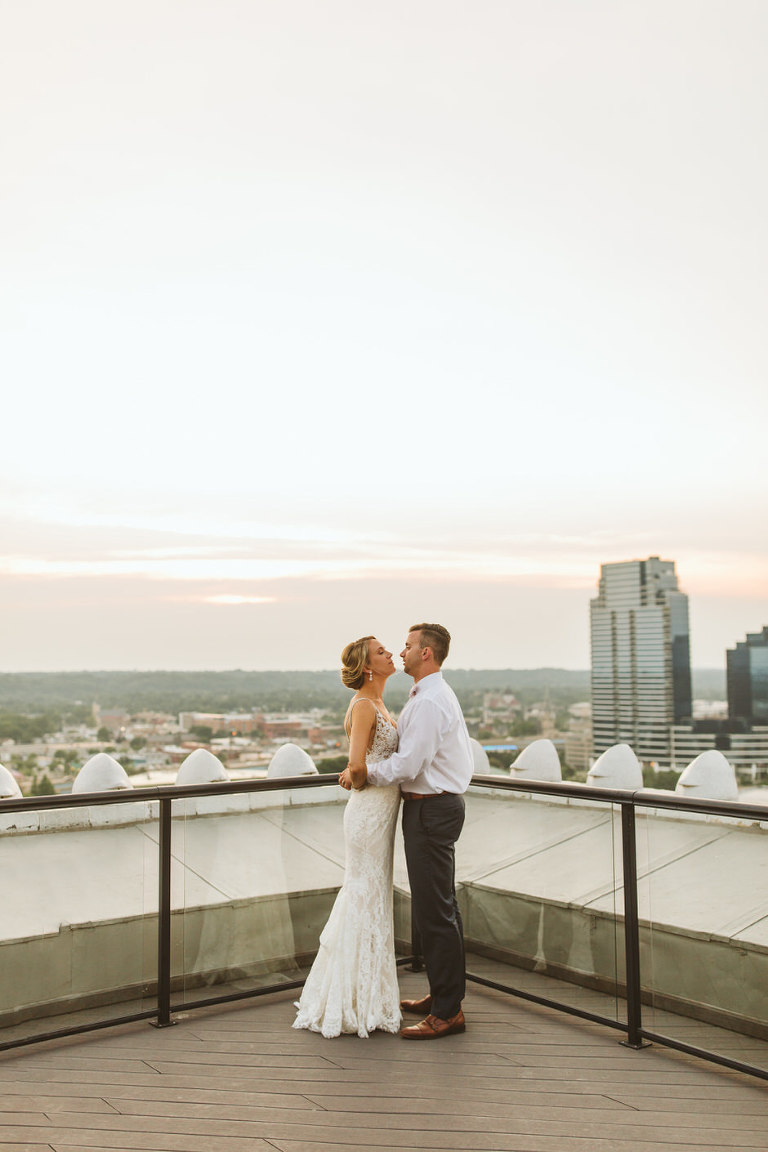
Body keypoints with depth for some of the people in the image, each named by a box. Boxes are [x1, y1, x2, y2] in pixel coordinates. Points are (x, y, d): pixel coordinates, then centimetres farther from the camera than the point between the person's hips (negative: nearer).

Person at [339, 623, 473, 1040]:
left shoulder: (428, 702, -20)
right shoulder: (440, 694, 15)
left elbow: (407, 766, -23)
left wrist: (359, 773, -10)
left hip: (432, 810, -11)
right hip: (443, 801, 11)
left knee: (433, 912, -5)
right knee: (442, 906, 18)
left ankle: (447, 1012, 2)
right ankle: (445, 995, 30)